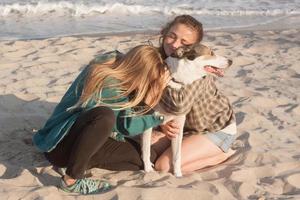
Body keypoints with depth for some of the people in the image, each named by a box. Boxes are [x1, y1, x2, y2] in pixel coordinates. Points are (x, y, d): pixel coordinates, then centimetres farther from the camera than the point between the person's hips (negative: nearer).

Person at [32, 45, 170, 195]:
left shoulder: (116, 64, -5)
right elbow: (127, 125, -20)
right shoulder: (107, 86, -29)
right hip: (58, 145, -9)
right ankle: (72, 180, -23)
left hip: (80, 140, 9)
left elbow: (137, 110, 2)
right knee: (105, 116, -36)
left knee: (136, 159, 0)